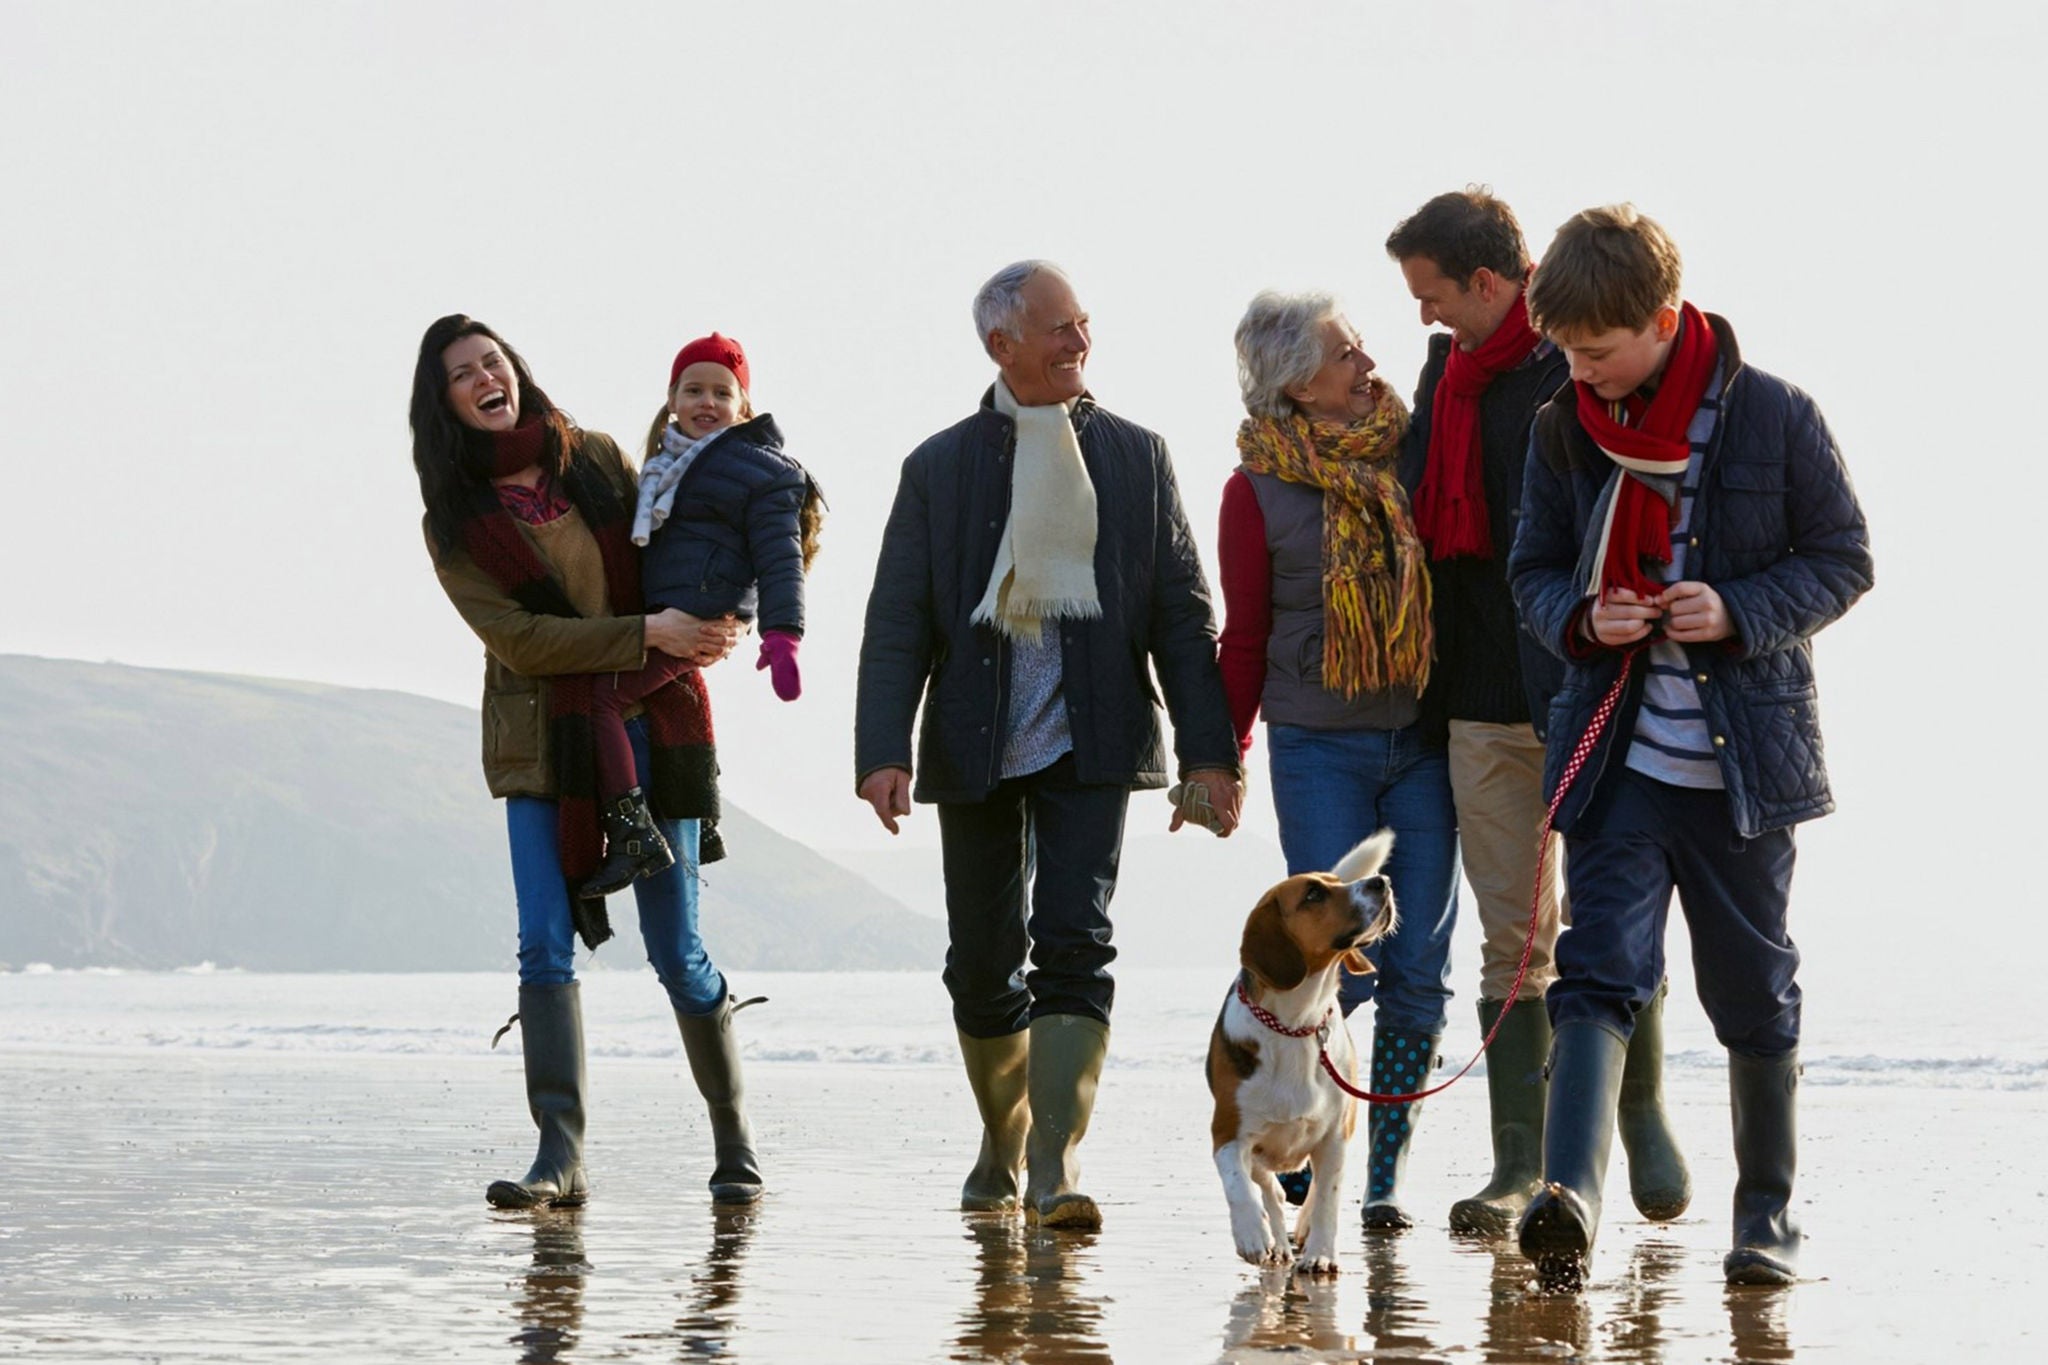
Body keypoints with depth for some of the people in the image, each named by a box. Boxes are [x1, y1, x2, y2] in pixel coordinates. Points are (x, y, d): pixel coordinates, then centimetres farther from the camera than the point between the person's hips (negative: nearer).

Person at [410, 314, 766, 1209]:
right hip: (542, 744, -1)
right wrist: (647, 634, -17)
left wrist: (708, 623, -1)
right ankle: (559, 1158, -14)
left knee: (676, 951, 1)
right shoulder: (454, 523, -1)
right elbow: (517, 639, -11)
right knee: (545, 946, -13)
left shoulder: (596, 458, 5)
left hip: (651, 728, 1)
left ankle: (734, 1141, 17)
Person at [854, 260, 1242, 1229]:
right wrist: (883, 753, -12)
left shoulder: (1135, 456, 7)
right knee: (983, 964, 8)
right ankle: (1003, 1144, 29)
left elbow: (1181, 612, 6)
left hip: (1089, 746, -1)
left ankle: (1055, 1164, -19)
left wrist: (1208, 751, -2)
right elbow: (896, 624, 0)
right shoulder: (939, 468, 5)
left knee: (1073, 945, -15)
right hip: (975, 749, 1)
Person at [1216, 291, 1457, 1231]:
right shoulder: (1259, 489, -2)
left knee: (1418, 972, 0)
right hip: (1319, 747, -3)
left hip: (1422, 739, 3)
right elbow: (1244, 641, 4)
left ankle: (1384, 1179, 8)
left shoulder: (1406, 457, 6)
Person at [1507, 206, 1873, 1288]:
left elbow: (1843, 561, 0)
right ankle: (1569, 1198, -28)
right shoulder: (1564, 430, 4)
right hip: (1620, 751, 2)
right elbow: (1535, 570, 13)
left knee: (1754, 993, 8)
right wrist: (1582, 618, -9)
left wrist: (1740, 612, -16)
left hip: (1745, 754, -1)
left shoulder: (1773, 416, -6)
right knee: (1600, 969, -14)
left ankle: (1767, 1216, 22)